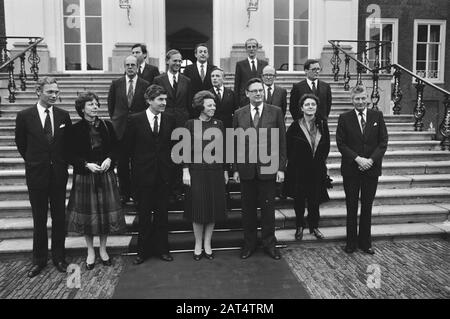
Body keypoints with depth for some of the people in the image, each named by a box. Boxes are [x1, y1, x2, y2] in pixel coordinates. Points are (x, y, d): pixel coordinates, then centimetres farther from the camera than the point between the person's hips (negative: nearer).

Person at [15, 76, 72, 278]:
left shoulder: (63, 116, 0)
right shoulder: (25, 116, -6)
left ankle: (59, 257, 23)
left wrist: (62, 161, 8)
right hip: (36, 173, -1)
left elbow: (69, 142, 11)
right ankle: (39, 260, 23)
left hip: (59, 173, 2)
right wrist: (33, 161, 10)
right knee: (39, 219, 9)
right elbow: (20, 143, 7)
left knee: (59, 217, 9)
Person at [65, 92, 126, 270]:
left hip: (106, 175, 2)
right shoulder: (75, 130, -3)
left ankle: (103, 250, 23)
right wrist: (87, 165, -16)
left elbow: (115, 148, 8)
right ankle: (90, 252, 23)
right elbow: (70, 155, -3)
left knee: (106, 212, 6)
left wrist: (109, 159, -11)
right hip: (84, 176, -2)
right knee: (87, 213, 6)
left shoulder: (107, 126, 3)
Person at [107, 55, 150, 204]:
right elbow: (110, 103, 15)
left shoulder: (145, 85, 0)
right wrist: (114, 119, 11)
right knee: (122, 163, 6)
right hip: (120, 128, 2)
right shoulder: (116, 83, 6)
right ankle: (124, 193, 18)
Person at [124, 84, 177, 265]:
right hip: (143, 174, -2)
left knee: (162, 213, 10)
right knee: (144, 214, 9)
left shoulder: (170, 121, 3)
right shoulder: (136, 120, -3)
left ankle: (161, 249, 24)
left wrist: (170, 165, 2)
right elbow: (129, 147, 2)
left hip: (164, 174, 2)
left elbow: (174, 147, 8)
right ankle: (143, 250, 23)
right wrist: (137, 164, 3)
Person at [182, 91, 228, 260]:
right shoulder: (191, 124, -1)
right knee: (198, 208, 4)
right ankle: (198, 245, 19)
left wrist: (225, 170, 8)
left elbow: (223, 149, 9)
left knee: (214, 207, 6)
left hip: (216, 171, 2)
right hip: (197, 171, -2)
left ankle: (207, 244, 21)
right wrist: (185, 171, -9)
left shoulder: (219, 124, 6)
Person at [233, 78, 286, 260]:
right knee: (248, 209, 10)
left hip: (268, 169, -1)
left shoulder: (276, 112, 1)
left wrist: (281, 168, -4)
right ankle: (249, 244, 25)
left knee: (268, 208, 7)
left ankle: (269, 244, 24)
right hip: (246, 170, 1)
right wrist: (235, 169, 2)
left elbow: (282, 141, 0)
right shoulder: (239, 114, 5)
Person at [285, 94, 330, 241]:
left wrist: (322, 159, 8)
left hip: (317, 169, 2)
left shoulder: (322, 124, 0)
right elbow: (287, 145, 1)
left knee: (315, 199, 7)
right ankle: (299, 226, 24)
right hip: (299, 169, -2)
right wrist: (292, 160, 2)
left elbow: (326, 145, 12)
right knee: (299, 200, 8)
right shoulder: (295, 126, -9)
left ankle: (314, 226, 25)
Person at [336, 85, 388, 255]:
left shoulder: (377, 116, 4)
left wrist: (371, 160, -12)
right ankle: (351, 242, 19)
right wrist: (357, 158, -15)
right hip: (351, 170, -1)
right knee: (351, 207, 7)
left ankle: (365, 242, 23)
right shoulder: (344, 118, 0)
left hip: (371, 168, 1)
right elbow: (341, 144, -4)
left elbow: (383, 142, 1)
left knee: (367, 207, 10)